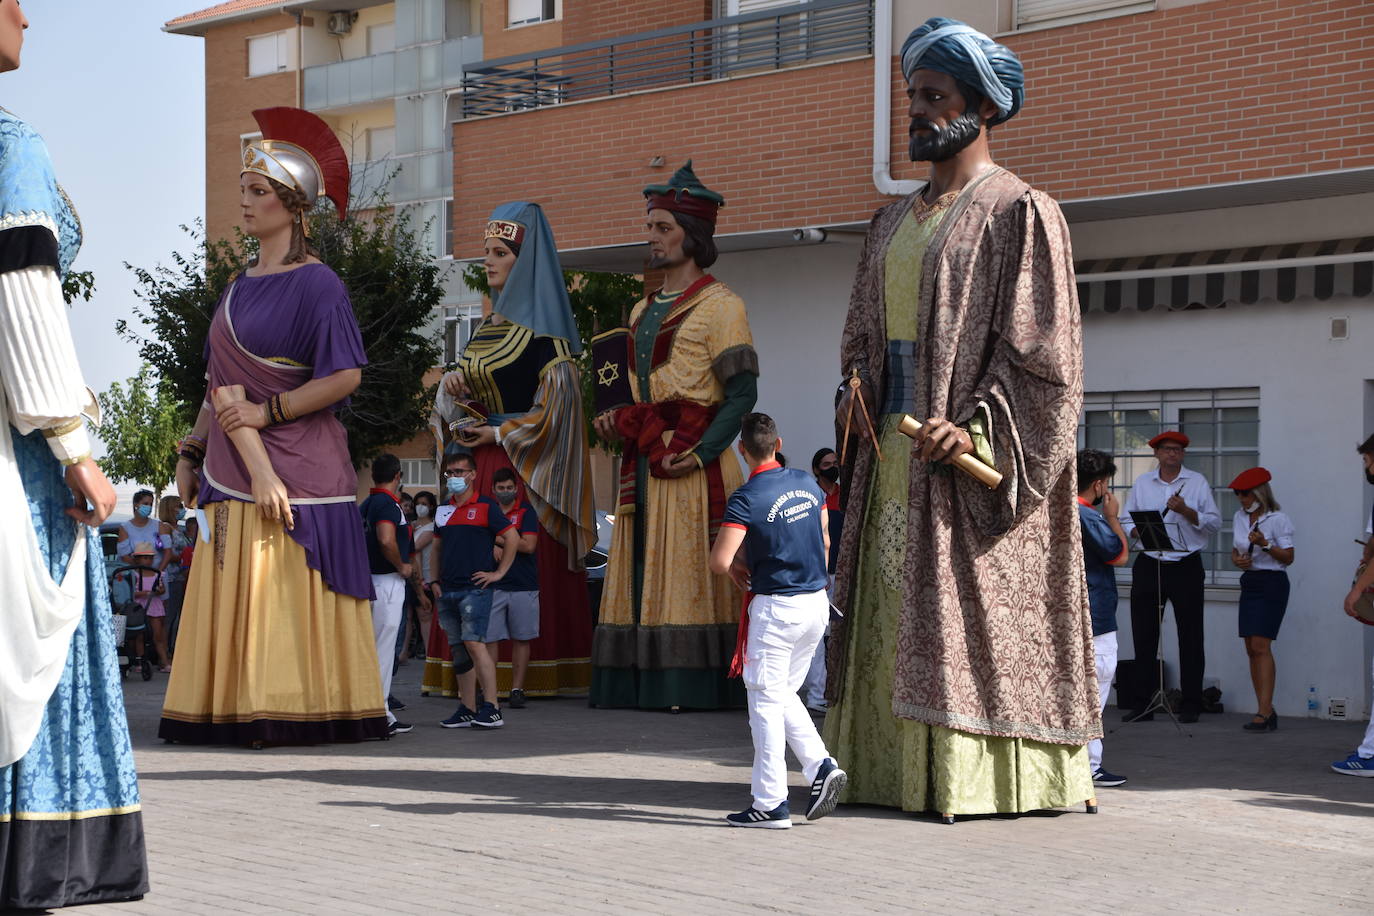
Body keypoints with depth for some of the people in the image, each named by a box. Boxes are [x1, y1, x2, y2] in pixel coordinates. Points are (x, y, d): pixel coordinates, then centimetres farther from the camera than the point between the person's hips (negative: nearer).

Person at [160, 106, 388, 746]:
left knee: (291, 596, -7)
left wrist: (265, 412, -13)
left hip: (297, 464, -7)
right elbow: (222, 385, 17)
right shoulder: (240, 285, 16)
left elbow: (345, 376, -15)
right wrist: (193, 451, 10)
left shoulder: (314, 283, -7)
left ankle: (297, 713, -3)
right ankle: (244, 711, 7)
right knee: (237, 595, 4)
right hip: (235, 472, 8)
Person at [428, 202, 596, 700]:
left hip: (527, 466, -8)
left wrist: (500, 433, -13)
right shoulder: (491, 319, 16)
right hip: (481, 461, 8)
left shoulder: (542, 323, -8)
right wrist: (454, 390, -1)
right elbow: (466, 380, 22)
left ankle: (529, 672, -5)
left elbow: (559, 401, -14)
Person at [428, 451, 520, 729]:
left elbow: (513, 538, -4)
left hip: (475, 588, -6)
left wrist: (498, 573, -7)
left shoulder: (485, 506, -2)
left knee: (474, 643, -15)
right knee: (458, 649, 7)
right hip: (447, 591, 6)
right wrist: (434, 580, 12)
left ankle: (491, 708, -14)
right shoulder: (443, 510, 17)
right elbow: (436, 547, 24)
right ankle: (466, 710, 10)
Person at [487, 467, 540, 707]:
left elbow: (529, 545, -7)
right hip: (492, 586, 1)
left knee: (521, 639, 2)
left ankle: (517, 690, 8)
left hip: (523, 586, -1)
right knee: (489, 640, -5)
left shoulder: (526, 512, 5)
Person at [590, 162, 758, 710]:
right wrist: (614, 420, 6)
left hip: (692, 462, -8)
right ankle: (641, 683, 7)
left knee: (687, 572, -8)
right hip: (642, 461, 8)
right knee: (643, 572, 5)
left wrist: (701, 452, -22)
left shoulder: (719, 304, -4)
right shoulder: (643, 310, 21)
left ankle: (693, 685, -6)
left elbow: (742, 392, -11)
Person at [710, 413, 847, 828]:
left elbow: (719, 562, -20)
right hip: (817, 605, 7)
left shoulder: (746, 498, -15)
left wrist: (740, 567, 1)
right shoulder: (807, 483, 6)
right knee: (784, 694, 20)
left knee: (766, 701, 1)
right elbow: (824, 542, 16)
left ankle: (771, 804, 3)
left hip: (776, 608, -7)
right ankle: (822, 766, 6)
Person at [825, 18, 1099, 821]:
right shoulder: (894, 222, 18)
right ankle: (897, 768, 11)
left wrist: (977, 425, -21)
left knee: (972, 610, -8)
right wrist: (857, 382, 1)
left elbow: (1042, 342, -11)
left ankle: (978, 774, -3)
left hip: (968, 457, -8)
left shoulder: (1019, 212, -5)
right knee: (894, 606, 6)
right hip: (893, 446, 8)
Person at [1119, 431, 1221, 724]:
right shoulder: (1142, 483, 12)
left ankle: (1190, 704, 6)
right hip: (1149, 565, 2)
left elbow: (1214, 521, -2)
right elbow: (1126, 520, 11)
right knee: (1144, 635, 3)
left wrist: (1186, 511, -16)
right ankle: (1144, 703, 10)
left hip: (1186, 566, -2)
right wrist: (1138, 531, -10)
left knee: (1190, 637, 0)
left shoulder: (1198, 482, 5)